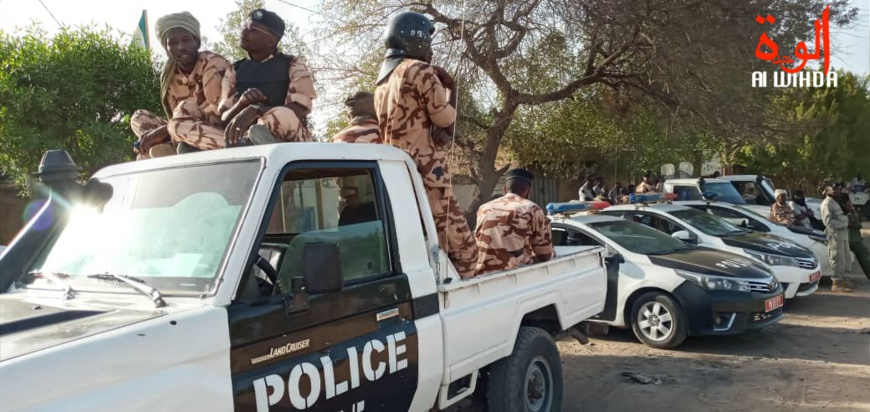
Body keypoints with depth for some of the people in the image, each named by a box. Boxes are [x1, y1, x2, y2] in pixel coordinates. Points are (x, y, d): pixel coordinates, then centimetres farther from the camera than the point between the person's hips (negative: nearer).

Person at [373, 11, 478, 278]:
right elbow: (445, 118, -5)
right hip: (426, 171, -9)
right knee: (461, 247, -8)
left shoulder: (383, 82, 21)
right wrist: (452, 89, 10)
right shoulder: (420, 71, -6)